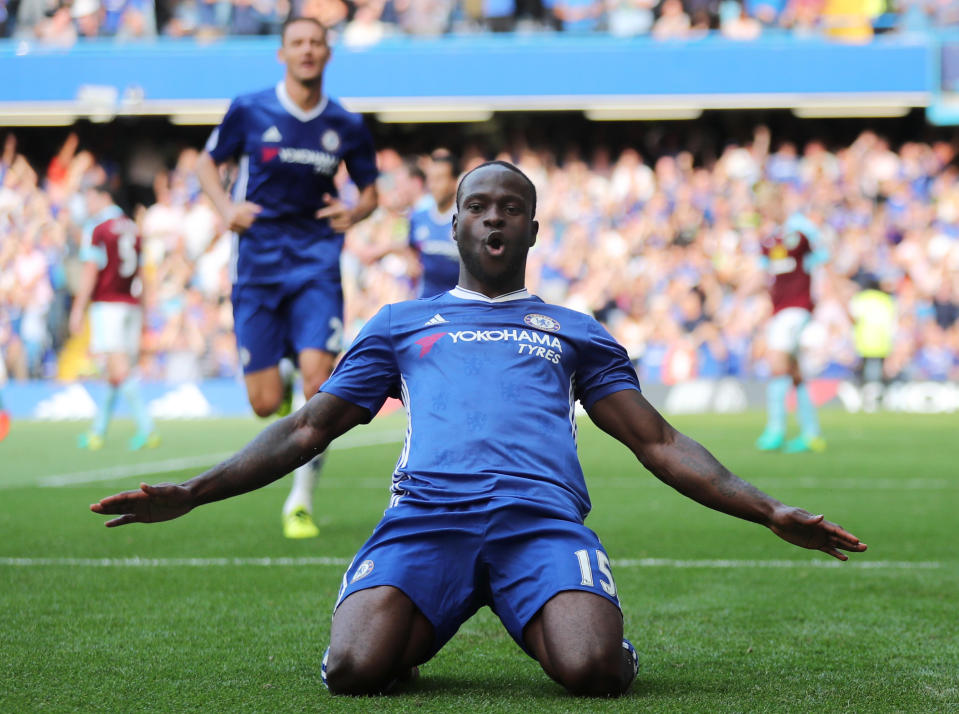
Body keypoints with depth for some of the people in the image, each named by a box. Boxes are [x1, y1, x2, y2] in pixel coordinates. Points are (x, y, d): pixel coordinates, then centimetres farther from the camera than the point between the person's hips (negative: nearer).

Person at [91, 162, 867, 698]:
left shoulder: (576, 331, 28)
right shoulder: (400, 323, 28)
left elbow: (659, 442, 23)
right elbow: (307, 430, 25)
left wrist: (768, 510, 10)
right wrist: (192, 492, 14)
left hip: (543, 517, 0)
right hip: (426, 513, 0)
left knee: (595, 670, -32)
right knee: (354, 668, -30)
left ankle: (560, 628, 5)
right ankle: (418, 632, 6)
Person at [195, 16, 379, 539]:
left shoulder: (346, 126, 3)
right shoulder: (249, 111, -1)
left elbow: (369, 189, 15)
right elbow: (207, 163, 10)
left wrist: (354, 212, -8)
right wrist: (227, 207, -9)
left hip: (317, 264, 1)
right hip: (257, 264, 0)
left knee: (318, 378, -18)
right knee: (265, 405, -2)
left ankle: (300, 502, -4)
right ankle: (281, 382, 39)